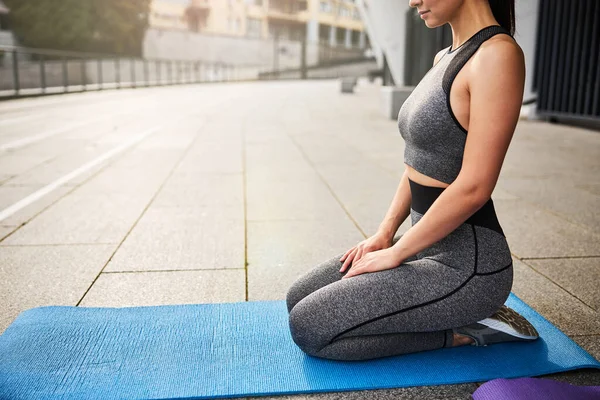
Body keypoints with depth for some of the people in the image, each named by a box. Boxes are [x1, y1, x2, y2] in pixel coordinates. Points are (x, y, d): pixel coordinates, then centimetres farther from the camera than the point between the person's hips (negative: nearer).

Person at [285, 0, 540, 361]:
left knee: (308, 327, -10)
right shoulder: (445, 58, 10)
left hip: (465, 262, -9)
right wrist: (385, 232, 6)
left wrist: (395, 253, -14)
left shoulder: (497, 54, -18)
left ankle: (463, 331, 1)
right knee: (299, 299, 11)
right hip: (428, 244, 9)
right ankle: (462, 314, 13)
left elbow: (473, 187, -23)